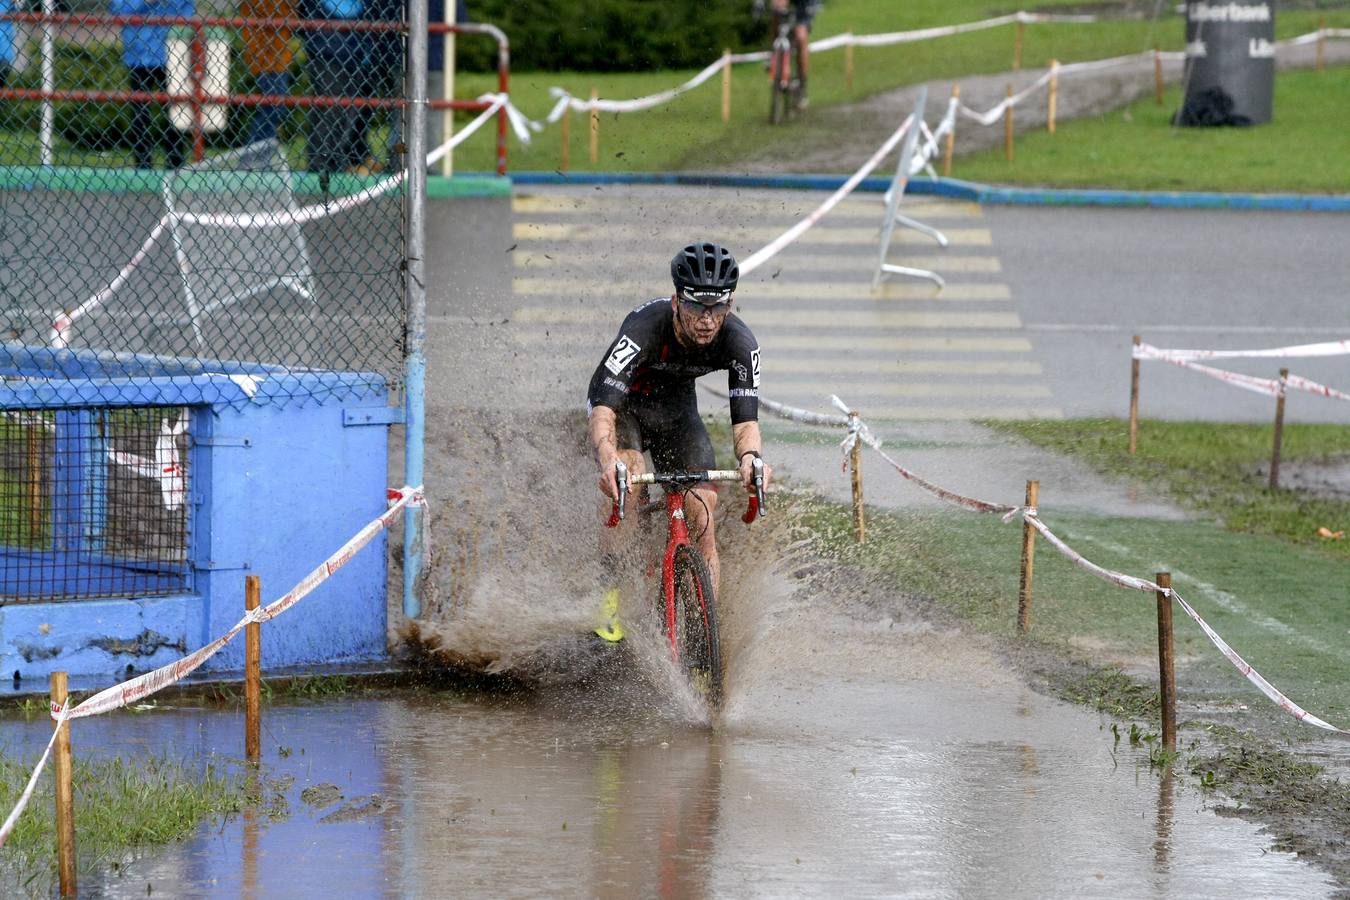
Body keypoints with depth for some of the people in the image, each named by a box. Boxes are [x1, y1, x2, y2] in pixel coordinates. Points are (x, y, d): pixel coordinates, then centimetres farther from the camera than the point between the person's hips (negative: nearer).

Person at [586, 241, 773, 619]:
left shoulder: (739, 343, -27)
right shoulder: (645, 327, -37)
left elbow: (745, 418, -30)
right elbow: (603, 407, -45)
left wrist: (749, 456, -54)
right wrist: (608, 460, -65)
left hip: (677, 410, 3)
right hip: (623, 404, -3)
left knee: (701, 523, -12)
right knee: (627, 479, -32)